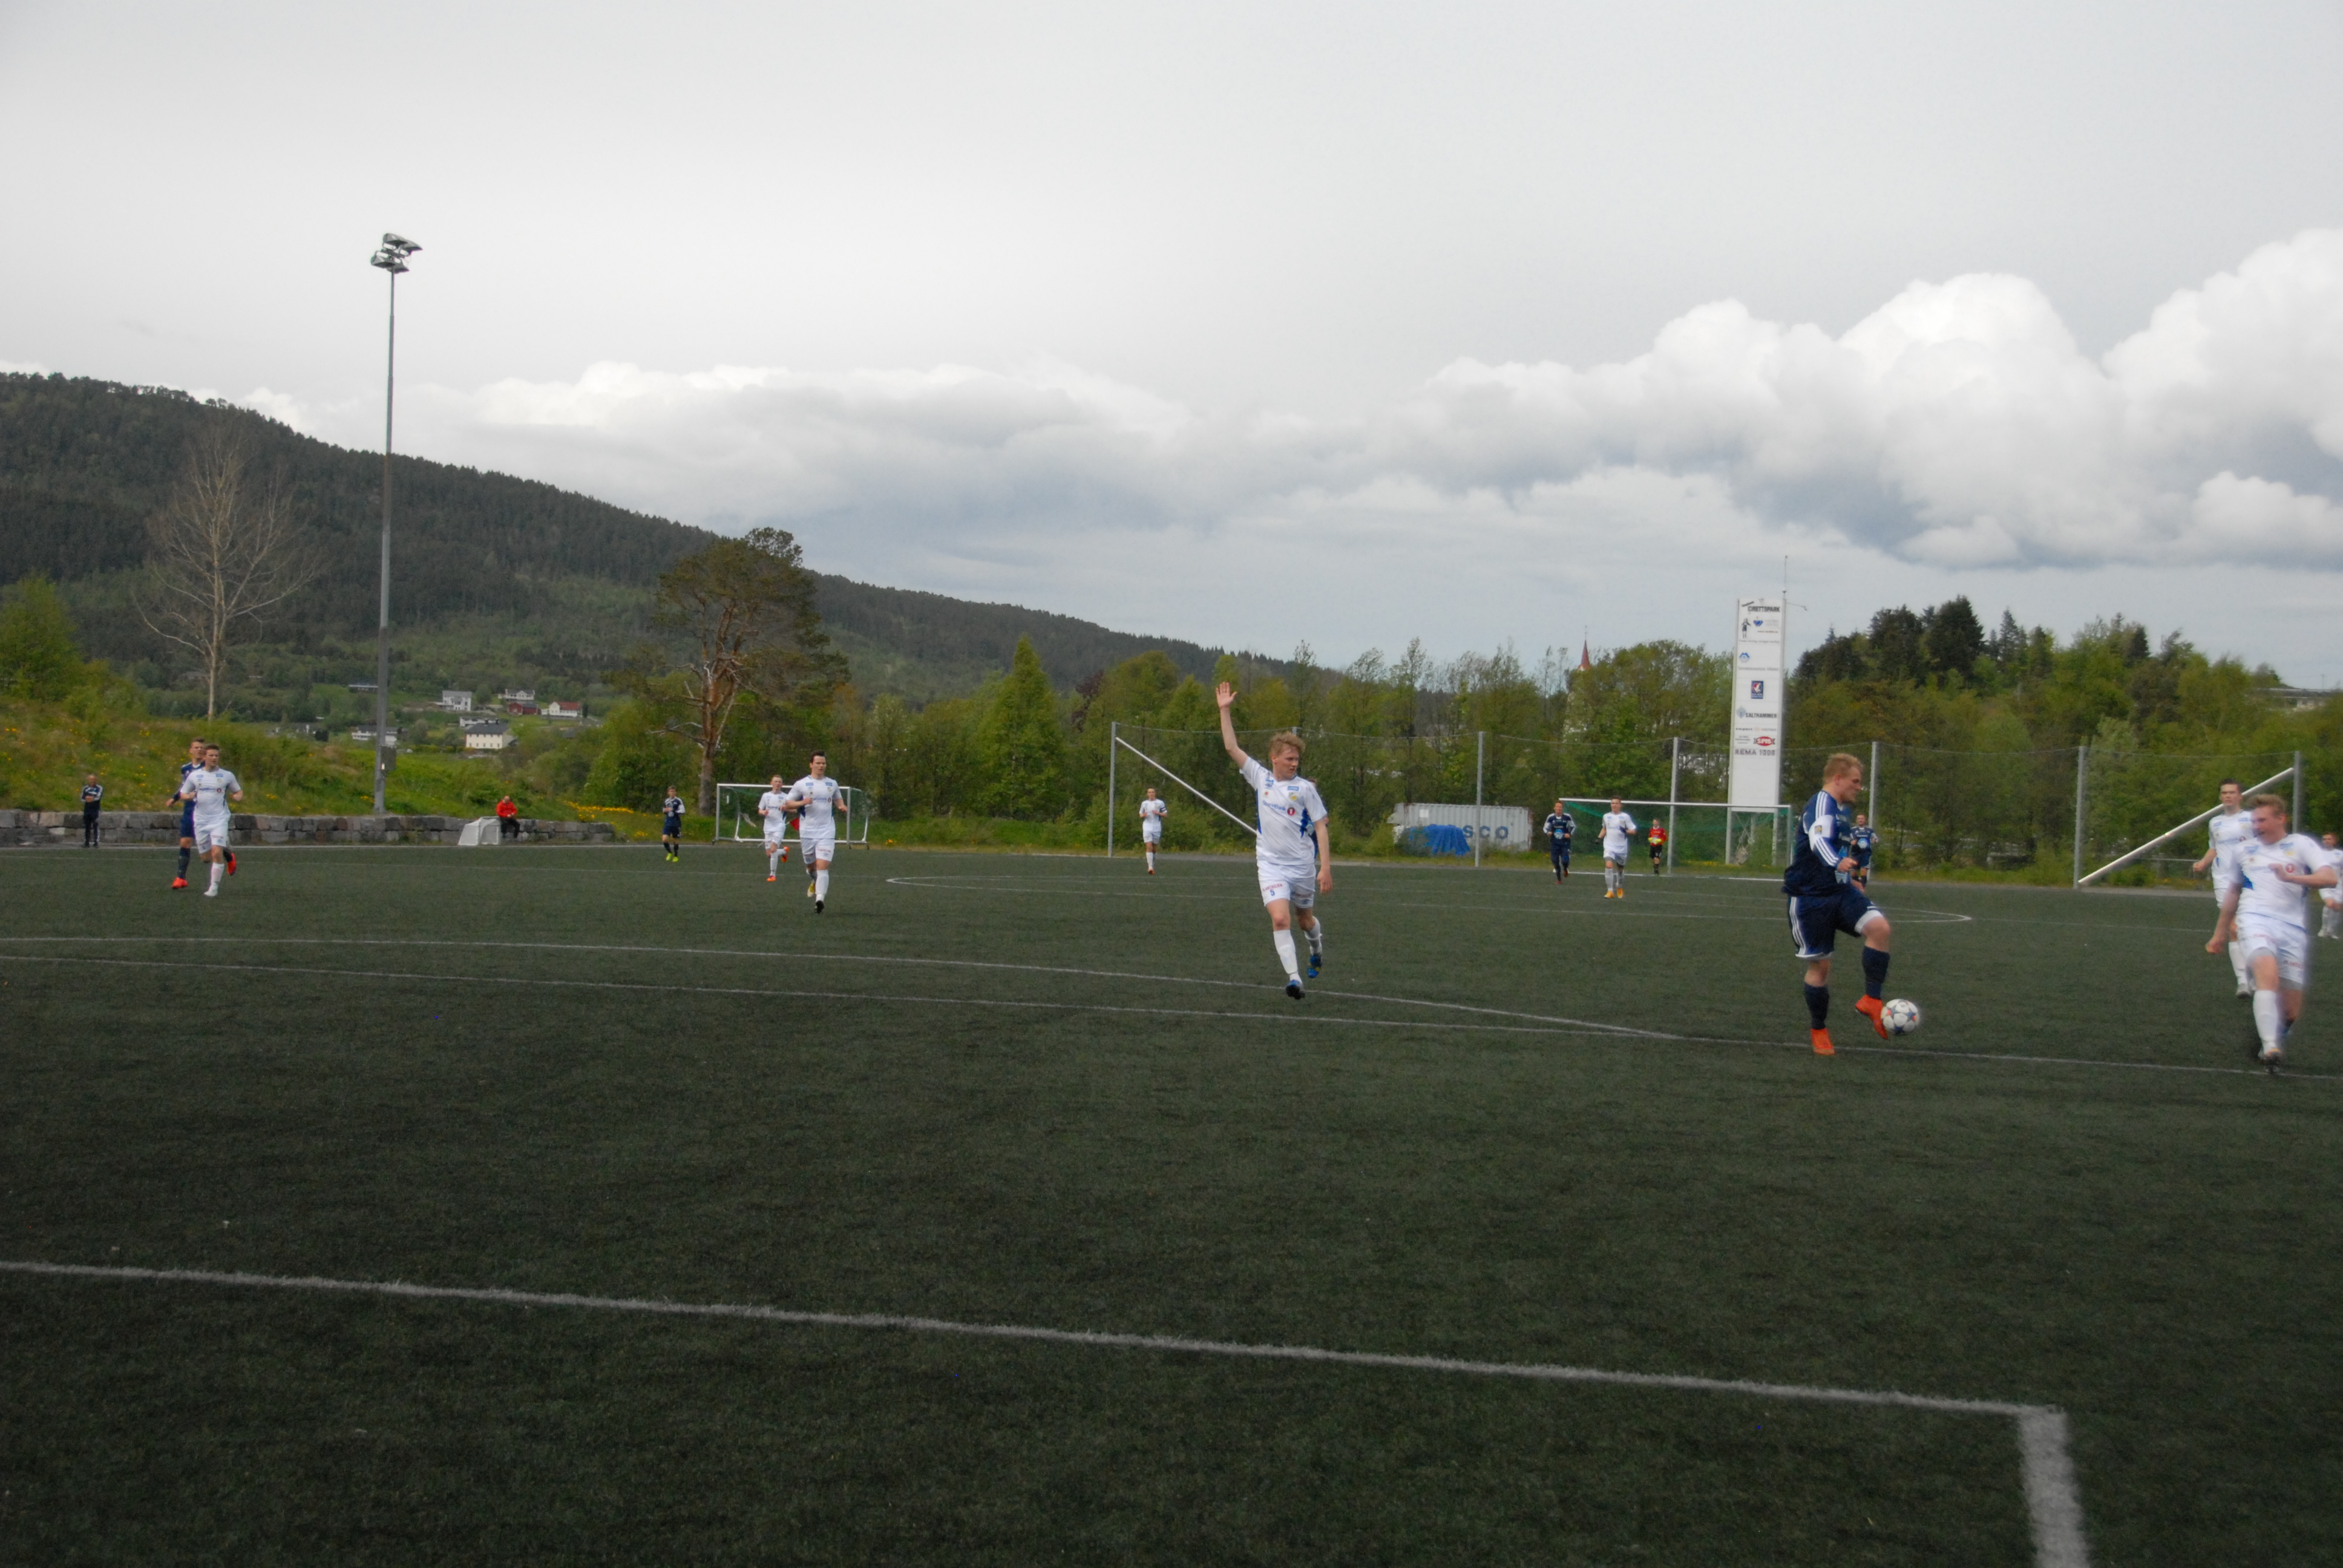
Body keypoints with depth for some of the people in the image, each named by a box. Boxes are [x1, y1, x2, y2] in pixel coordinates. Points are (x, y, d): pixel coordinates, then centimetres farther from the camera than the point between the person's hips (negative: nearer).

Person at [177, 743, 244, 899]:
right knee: (206, 856, 7)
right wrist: (189, 796, -10)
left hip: (219, 820, -3)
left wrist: (238, 797, -8)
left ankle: (214, 888, -9)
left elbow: (239, 791, 16)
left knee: (217, 852, -18)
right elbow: (182, 794, 13)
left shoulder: (227, 776, 3)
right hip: (201, 820, 3)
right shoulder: (194, 775, 6)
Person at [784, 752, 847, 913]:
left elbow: (838, 800, 25)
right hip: (807, 832, 0)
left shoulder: (832, 784, 10)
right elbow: (788, 803, 3)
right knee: (811, 866, 13)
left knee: (823, 866, -15)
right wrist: (802, 802, -16)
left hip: (827, 832, 0)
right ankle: (815, 882, 47)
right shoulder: (801, 784, 1)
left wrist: (842, 806, 2)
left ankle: (820, 899, -23)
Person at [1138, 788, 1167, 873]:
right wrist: (1143, 815, -6)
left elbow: (1166, 814, 4)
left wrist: (1158, 813, -14)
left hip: (1157, 828, 0)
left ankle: (1153, 865, 26)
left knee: (1154, 848, 8)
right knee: (1149, 847, -14)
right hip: (1147, 828, 0)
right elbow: (1140, 815, 18)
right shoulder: (1144, 803, 10)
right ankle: (1150, 867, -20)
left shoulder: (1160, 803, 4)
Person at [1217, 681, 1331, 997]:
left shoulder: (1305, 788, -4)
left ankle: (1317, 947, 51)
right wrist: (1224, 710, -1)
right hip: (1271, 864, 0)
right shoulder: (1260, 778, 2)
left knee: (1305, 919, 17)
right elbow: (1231, 747, 3)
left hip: (1303, 865, 0)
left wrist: (1326, 868, -11)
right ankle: (1293, 978, -18)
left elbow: (1321, 828, -4)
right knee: (1280, 919, -18)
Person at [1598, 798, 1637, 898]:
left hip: (1621, 848, 0)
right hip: (1609, 847, 0)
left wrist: (1626, 831, -22)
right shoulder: (1606, 816, 6)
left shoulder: (1625, 817, -2)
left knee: (1620, 868, 13)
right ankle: (1610, 891, -22)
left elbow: (1633, 831, -2)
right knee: (1609, 865, -21)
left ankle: (1620, 888, 41)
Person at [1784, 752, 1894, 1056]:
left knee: (1879, 927, -20)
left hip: (1840, 892, 7)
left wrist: (1851, 880, 40)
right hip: (1811, 897, -7)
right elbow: (1818, 840, -34)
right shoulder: (1821, 804, -14)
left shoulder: (1843, 811, 15)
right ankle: (1819, 1032, 18)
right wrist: (1837, 864, -53)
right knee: (1820, 965, 0)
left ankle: (1872, 1000, -11)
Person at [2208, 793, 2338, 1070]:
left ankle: (2274, 1040, 30)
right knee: (2268, 974, -30)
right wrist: (2220, 932, 38)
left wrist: (2291, 877, -25)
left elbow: (2329, 878, -10)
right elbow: (2233, 892, 33)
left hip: (2293, 927, -1)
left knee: (2290, 1012, -1)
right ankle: (2271, 1049, -40)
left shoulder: (2302, 845, 6)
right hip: (2255, 919, 1)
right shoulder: (2246, 850, 19)